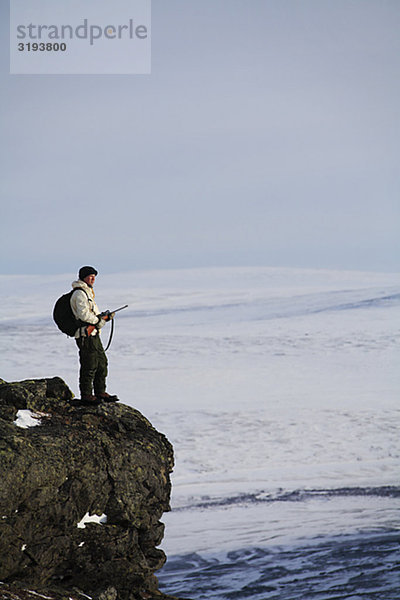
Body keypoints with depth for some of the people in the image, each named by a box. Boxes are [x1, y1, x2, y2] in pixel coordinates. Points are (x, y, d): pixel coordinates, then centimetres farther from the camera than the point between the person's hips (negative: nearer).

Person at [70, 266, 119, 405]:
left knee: (102, 364, 13)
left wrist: (104, 317, 7)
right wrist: (99, 319, -11)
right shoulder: (80, 294, -13)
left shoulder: (87, 293, 21)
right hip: (85, 335, -10)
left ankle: (100, 392, 20)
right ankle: (86, 395, -1)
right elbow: (84, 315, -21)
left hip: (94, 335, 10)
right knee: (89, 366, -7)